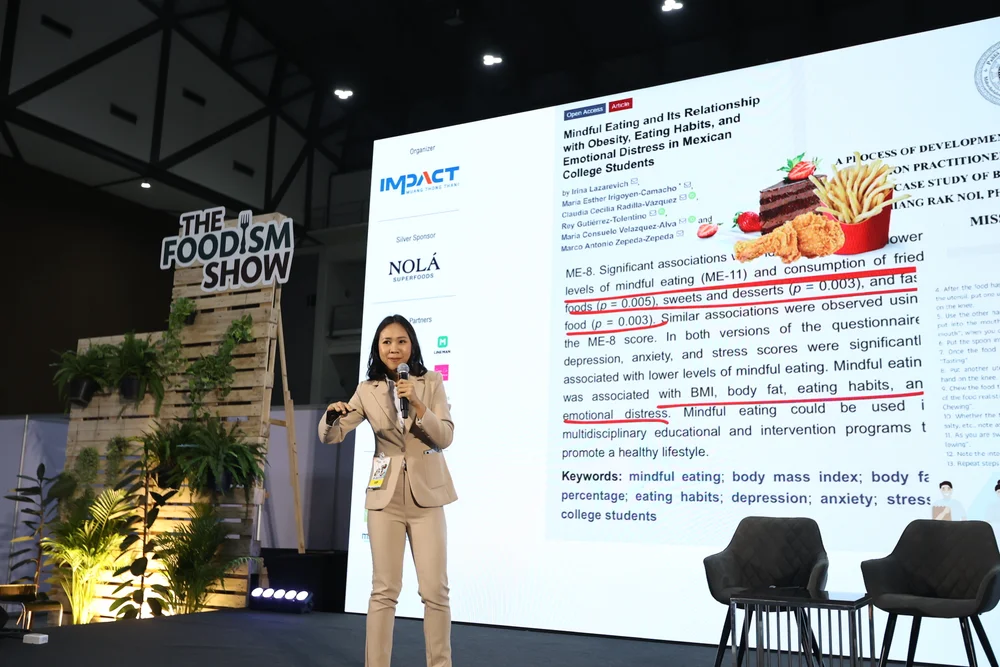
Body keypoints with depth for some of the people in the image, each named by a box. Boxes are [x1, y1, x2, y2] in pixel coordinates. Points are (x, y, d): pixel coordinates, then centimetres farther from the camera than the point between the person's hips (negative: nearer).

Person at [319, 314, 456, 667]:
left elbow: (445, 437, -7)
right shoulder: (368, 390, 3)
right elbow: (330, 437, -1)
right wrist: (332, 415, -24)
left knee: (435, 591, 1)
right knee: (384, 590, 3)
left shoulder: (431, 382, 0)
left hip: (426, 493, 0)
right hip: (385, 495, 1)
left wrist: (417, 405, -21)